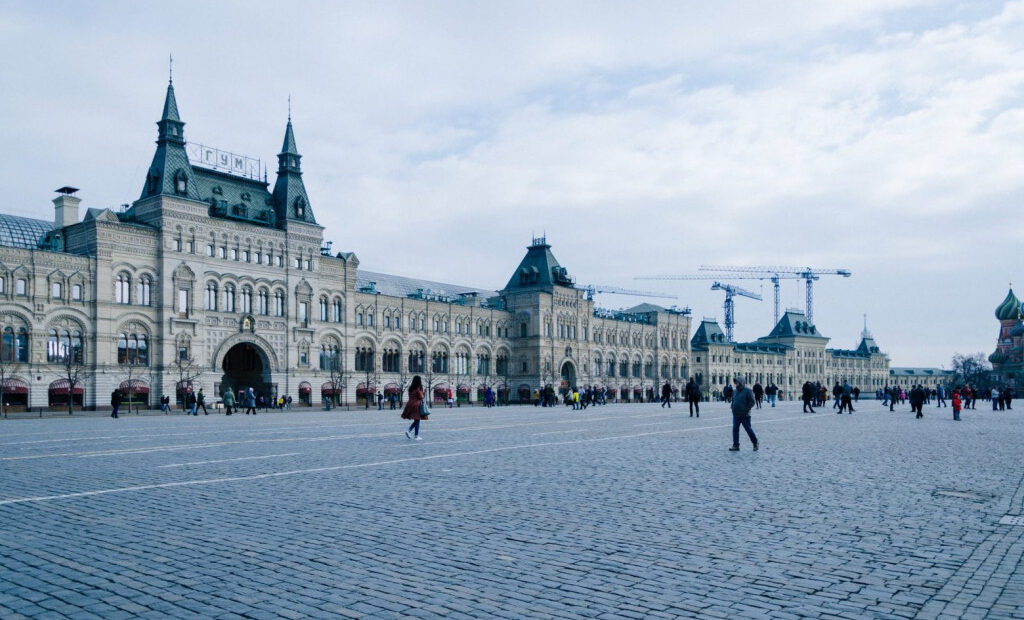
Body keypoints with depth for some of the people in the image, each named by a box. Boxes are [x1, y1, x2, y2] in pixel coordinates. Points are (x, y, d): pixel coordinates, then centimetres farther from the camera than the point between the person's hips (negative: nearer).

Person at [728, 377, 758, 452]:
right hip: (736, 415, 7)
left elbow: (752, 402, -12)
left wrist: (746, 410, -17)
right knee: (735, 430, 2)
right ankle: (735, 446, 6)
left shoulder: (747, 391, -9)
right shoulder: (735, 391, 12)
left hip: (744, 415, -7)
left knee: (748, 429, 2)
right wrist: (733, 408, 7)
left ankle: (755, 443, 21)